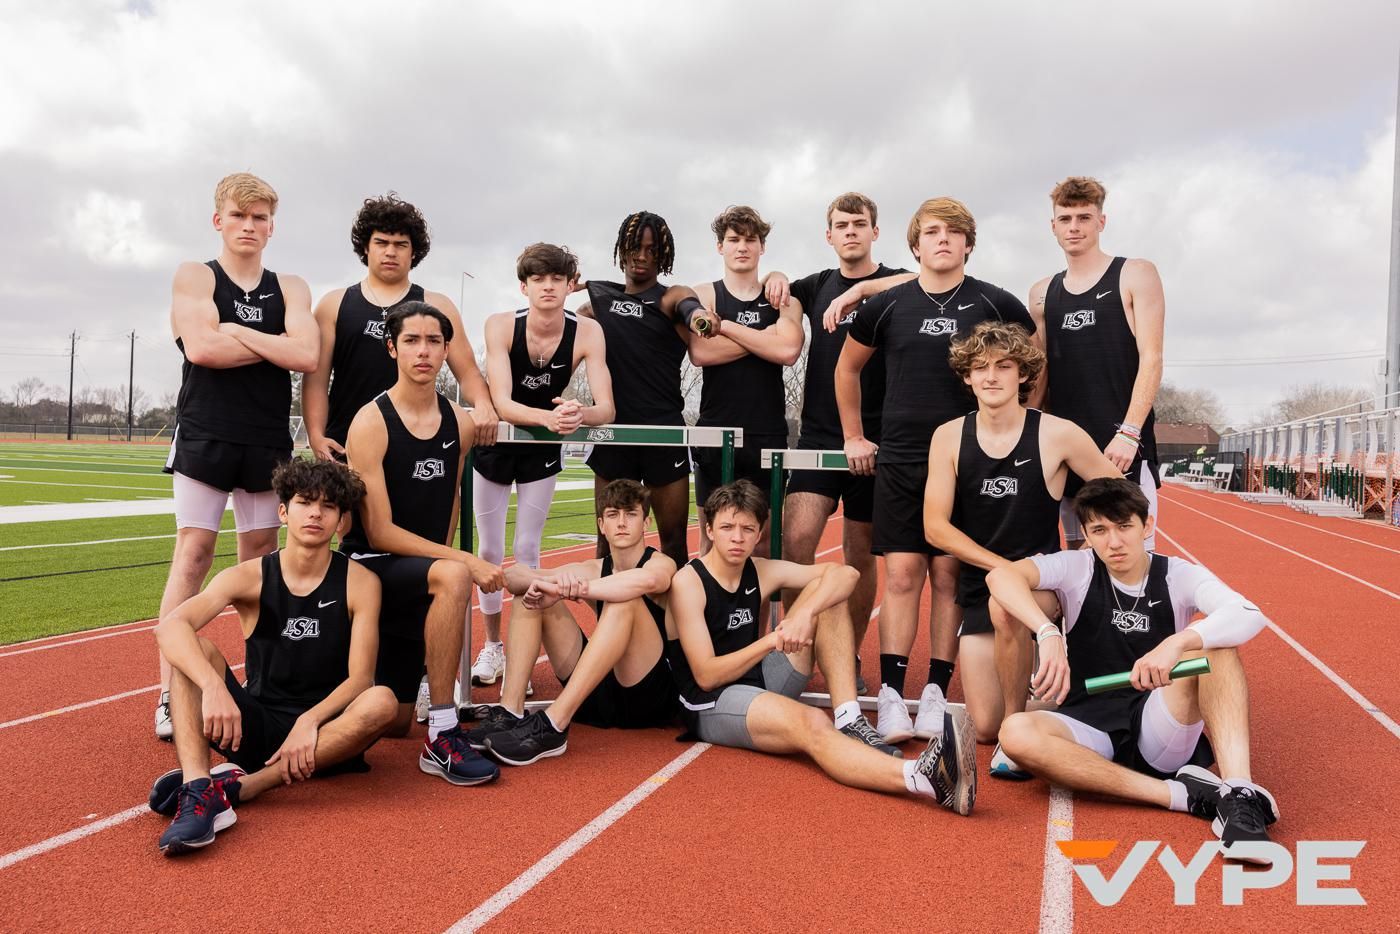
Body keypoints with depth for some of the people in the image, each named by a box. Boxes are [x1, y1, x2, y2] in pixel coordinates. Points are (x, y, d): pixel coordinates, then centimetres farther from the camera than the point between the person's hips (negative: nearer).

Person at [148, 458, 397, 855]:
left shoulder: (360, 583, -4)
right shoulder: (251, 577, -3)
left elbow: (360, 678, -9)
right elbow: (169, 626, -21)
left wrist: (309, 722, -27)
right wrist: (213, 686, -39)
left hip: (323, 730, -1)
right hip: (255, 726, 1)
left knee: (381, 702, -32)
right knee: (194, 650, -20)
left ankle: (239, 786, -32)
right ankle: (198, 791, -39)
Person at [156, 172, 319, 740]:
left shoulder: (290, 289, 11)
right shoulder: (194, 277, 5)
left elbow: (307, 356, -7)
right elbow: (202, 348, -13)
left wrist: (237, 331, -7)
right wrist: (276, 346, -5)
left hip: (267, 442, 3)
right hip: (205, 437, -2)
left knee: (259, 559, 7)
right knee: (193, 554, -6)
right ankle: (169, 696, -2)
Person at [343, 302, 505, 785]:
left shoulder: (461, 424, 3)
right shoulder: (371, 423, -14)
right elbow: (380, 533, -17)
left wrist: (445, 559, 13)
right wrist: (464, 562, -24)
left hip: (417, 575, 6)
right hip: (370, 566, -6)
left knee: (395, 723, 7)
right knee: (454, 576, -37)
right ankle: (442, 737, -28)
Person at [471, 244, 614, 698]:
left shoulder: (586, 332, -22)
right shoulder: (501, 325, -24)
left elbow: (606, 408, -27)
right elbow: (501, 403, -33)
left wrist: (580, 414, -50)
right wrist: (548, 416, -52)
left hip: (543, 449, 0)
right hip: (494, 443, 0)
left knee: (527, 550, 1)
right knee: (490, 550, 7)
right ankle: (492, 646, 25)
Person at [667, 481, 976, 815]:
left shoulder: (761, 572, 5)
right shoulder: (688, 583, -12)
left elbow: (845, 574, -4)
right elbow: (706, 677, -17)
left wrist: (805, 614, -22)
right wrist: (771, 641, -22)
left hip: (762, 682, 8)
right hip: (711, 705, -7)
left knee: (824, 594, -5)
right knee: (811, 724, -39)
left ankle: (850, 723, -20)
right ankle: (926, 775, -65)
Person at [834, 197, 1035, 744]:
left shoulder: (994, 304, 2)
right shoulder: (887, 305, 6)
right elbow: (847, 368, 18)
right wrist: (853, 437, 15)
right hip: (899, 461, 1)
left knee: (950, 577, 1)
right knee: (901, 576, -3)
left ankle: (936, 695, 9)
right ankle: (891, 697, 0)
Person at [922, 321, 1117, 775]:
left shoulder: (1058, 435, -10)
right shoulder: (949, 437, -4)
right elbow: (936, 527, -7)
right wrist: (1003, 565, -18)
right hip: (978, 585, 3)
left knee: (1005, 606, -38)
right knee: (984, 728, -4)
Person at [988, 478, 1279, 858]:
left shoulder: (1179, 576, 0)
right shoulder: (1076, 570, 0)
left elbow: (1250, 616, -20)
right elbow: (1001, 576, -19)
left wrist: (1177, 643, -38)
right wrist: (1049, 634, -36)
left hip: (1160, 732, 0)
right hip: (1089, 731, 0)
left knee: (1214, 643, -22)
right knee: (1016, 732, -32)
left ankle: (1239, 792, -34)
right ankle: (1181, 794, -30)